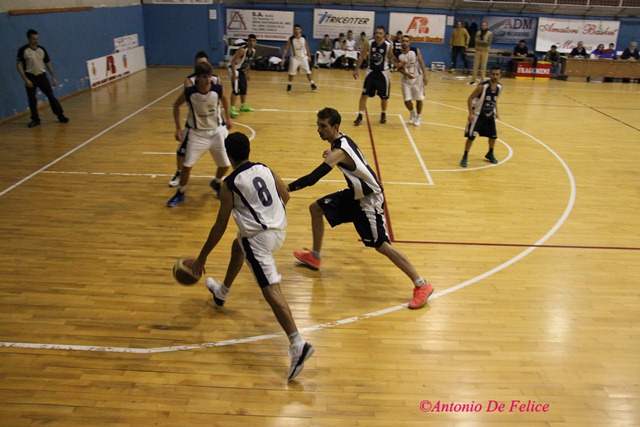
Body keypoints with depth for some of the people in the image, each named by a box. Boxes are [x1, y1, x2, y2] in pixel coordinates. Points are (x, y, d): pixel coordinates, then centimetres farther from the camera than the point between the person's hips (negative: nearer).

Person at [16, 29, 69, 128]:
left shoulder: (42, 49, 4)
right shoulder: (23, 50, -7)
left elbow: (48, 63, 12)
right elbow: (19, 65, -7)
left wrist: (53, 77, 9)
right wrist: (26, 79, -14)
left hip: (42, 76, 2)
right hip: (30, 77, -2)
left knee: (51, 96, 0)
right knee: (32, 99, 3)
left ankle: (60, 115, 8)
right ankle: (35, 119, 14)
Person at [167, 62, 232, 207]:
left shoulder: (217, 89, -16)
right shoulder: (189, 92, -20)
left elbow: (224, 99, 9)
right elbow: (176, 105, -1)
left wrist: (228, 118, 10)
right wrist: (178, 127, -3)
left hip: (216, 131, 2)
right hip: (197, 133, -2)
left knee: (225, 164, 6)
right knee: (187, 165, -7)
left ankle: (216, 183, 38)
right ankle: (180, 193, 14)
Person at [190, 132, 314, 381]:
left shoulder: (231, 184, -8)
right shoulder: (265, 169, 7)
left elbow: (220, 226, -7)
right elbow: (285, 196, 16)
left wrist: (202, 257, 2)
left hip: (258, 238, -8)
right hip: (279, 230, 8)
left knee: (271, 290, -10)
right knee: (237, 247, 34)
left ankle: (298, 344, -21)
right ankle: (222, 292, 55)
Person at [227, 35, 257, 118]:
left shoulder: (253, 51, -1)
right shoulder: (242, 50, -26)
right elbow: (233, 61, -26)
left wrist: (247, 74, 17)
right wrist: (234, 74, -31)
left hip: (241, 70, 9)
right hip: (234, 69, -9)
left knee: (244, 88, 16)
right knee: (236, 90, -17)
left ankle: (243, 106, 33)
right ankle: (232, 109, -17)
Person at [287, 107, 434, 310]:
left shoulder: (338, 151, -27)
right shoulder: (341, 139, 1)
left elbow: (313, 178, -35)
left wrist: (288, 188, -29)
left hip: (369, 200, -10)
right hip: (356, 194, 10)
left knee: (381, 245, -11)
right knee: (316, 208, 12)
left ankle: (422, 285, -2)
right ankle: (314, 257, 27)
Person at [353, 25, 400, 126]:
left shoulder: (388, 45, -13)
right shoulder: (369, 43, -10)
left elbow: (391, 58, -1)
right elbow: (362, 56, -1)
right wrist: (356, 69, -6)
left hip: (383, 73, -1)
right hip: (371, 72, 1)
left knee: (384, 96, 10)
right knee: (364, 94, -6)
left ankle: (383, 114, 34)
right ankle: (360, 116, 2)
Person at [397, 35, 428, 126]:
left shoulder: (416, 50, -11)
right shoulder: (399, 55, -7)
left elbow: (421, 63, -9)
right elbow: (399, 68, -1)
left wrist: (425, 76, -14)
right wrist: (406, 73, -20)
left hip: (417, 77, -1)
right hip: (406, 79, 1)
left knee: (419, 98, 4)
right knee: (406, 100, -2)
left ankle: (419, 116, 25)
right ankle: (412, 113, 29)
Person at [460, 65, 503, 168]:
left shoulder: (499, 87, -4)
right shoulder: (482, 86, -23)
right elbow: (470, 99, -19)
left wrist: (496, 112, 10)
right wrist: (471, 113, -26)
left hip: (490, 115, 6)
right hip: (478, 114, -6)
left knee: (493, 136, 11)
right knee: (471, 136, -9)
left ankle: (490, 154, 35)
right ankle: (465, 157, 5)